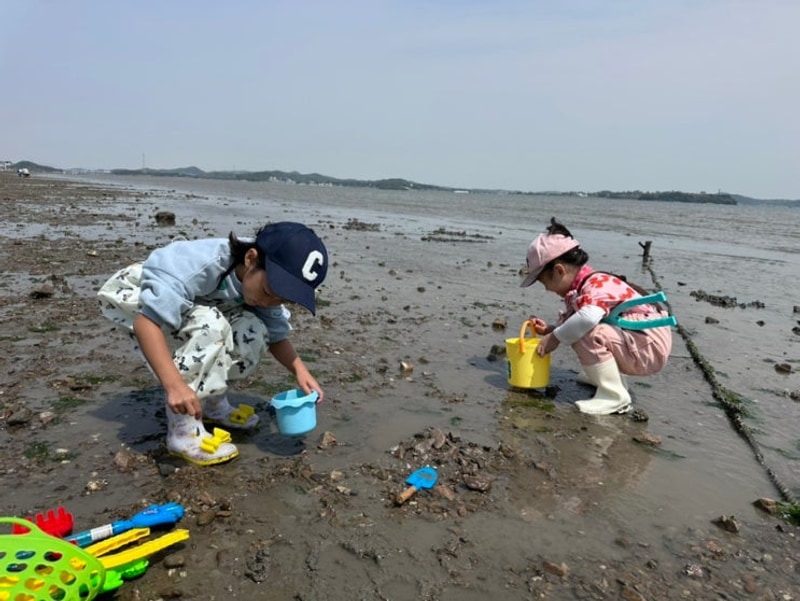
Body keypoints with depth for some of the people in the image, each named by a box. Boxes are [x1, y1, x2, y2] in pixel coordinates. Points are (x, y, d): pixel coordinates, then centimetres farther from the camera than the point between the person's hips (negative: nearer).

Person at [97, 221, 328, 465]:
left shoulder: (265, 282, -16)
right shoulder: (202, 262, -40)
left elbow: (276, 335, -7)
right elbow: (146, 321, -43)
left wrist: (300, 369, -24)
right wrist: (174, 383, -51)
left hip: (184, 300, 6)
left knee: (253, 333, -18)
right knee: (210, 326, -33)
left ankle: (212, 403, 5)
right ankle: (183, 431, -22)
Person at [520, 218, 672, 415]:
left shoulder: (597, 284, -24)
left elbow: (588, 318, -44)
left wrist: (555, 337, -32)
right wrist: (549, 329, -3)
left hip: (651, 346, -10)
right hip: (634, 341, 10)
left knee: (588, 334, -30)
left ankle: (614, 395, -18)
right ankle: (603, 374, 20)